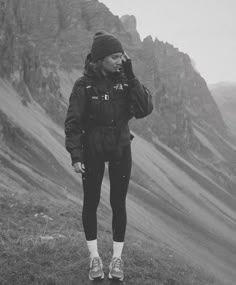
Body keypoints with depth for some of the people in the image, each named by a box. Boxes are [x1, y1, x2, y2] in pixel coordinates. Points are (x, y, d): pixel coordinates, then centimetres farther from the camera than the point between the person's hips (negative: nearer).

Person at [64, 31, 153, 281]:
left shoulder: (124, 81, -4)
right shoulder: (84, 85, -12)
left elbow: (144, 110, -15)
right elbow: (73, 123, -11)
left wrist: (131, 77, -19)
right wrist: (75, 156, -18)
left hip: (121, 150, 2)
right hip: (92, 151, -1)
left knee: (118, 203, 5)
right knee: (91, 202, 8)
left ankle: (117, 258, 20)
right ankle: (94, 257, 24)